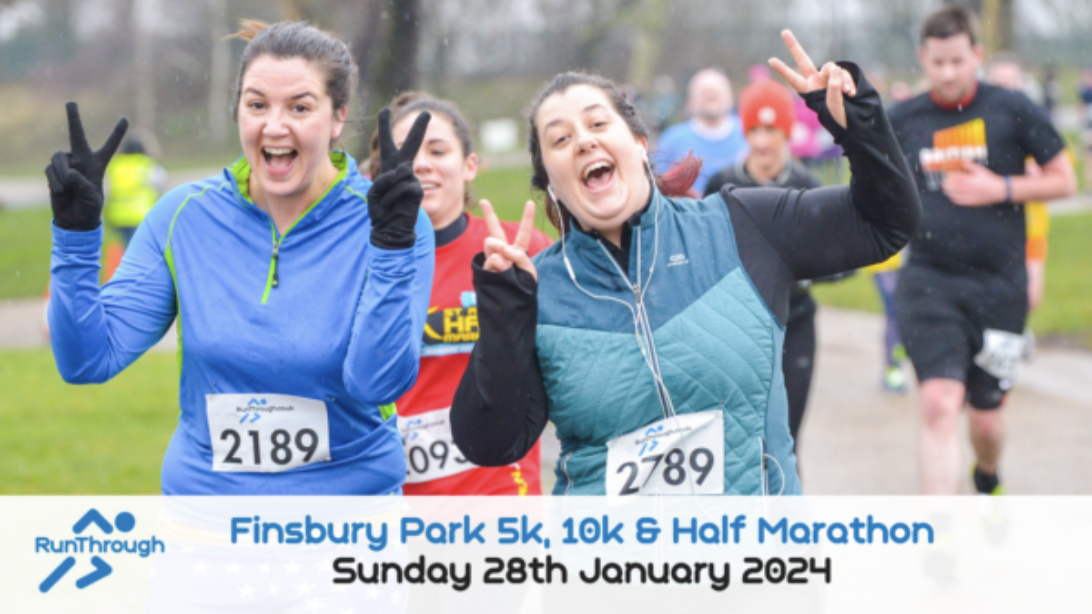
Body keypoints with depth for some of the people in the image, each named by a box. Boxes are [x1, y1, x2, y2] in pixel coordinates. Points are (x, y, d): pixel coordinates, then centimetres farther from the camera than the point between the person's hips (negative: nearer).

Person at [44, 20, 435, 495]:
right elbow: (88, 360, -4)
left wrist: (391, 245, -27)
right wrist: (75, 232, -14)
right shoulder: (185, 216, -2)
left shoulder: (389, 223, -8)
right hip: (202, 488, 2)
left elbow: (378, 383, -19)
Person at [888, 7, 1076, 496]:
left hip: (999, 286, 0)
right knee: (939, 404, -19)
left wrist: (1001, 189, -10)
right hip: (928, 283, 0)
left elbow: (1063, 180, 2)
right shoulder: (902, 121, 3)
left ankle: (988, 483, 44)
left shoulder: (1011, 110, -1)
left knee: (986, 421, 9)